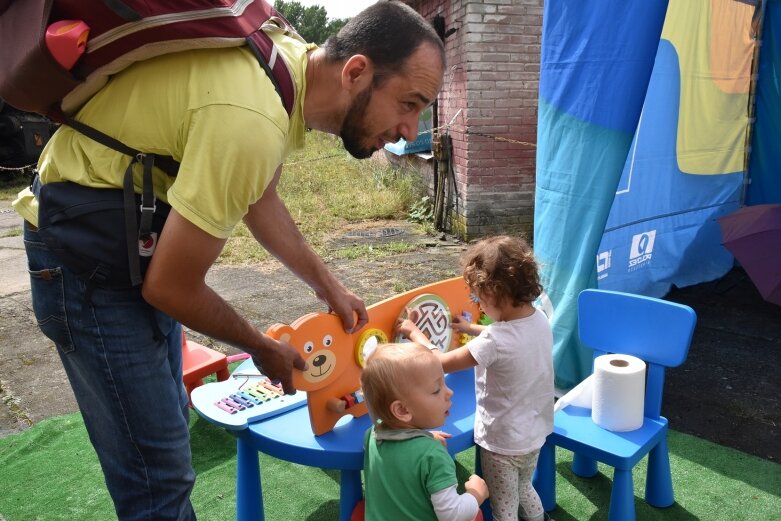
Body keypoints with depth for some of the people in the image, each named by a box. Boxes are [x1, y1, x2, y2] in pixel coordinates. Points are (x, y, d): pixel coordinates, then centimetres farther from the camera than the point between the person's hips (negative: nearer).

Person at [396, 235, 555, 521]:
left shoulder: (493, 340, -34)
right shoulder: (540, 319, -10)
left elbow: (440, 363, -23)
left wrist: (414, 332, -9)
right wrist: (471, 329, 17)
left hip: (502, 442, -7)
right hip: (535, 433, 7)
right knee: (524, 488, 33)